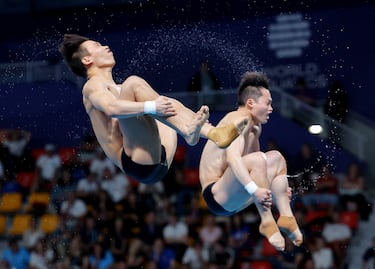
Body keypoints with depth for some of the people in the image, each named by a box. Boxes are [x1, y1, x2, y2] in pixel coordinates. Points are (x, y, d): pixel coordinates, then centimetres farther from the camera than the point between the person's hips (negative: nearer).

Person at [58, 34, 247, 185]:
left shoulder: (119, 89, 31)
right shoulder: (93, 85, 2)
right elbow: (111, 108, -20)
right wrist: (151, 107, -29)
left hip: (158, 163, 10)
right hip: (137, 162, -10)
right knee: (133, 83, -19)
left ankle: (212, 132, -1)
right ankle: (189, 132, -34)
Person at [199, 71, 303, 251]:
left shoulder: (255, 128, 17)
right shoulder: (240, 119, -14)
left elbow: (257, 169, 25)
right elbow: (233, 157, -30)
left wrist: (279, 187, 11)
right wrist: (254, 189, -39)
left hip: (233, 200, 10)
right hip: (216, 195, -10)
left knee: (275, 158, 12)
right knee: (256, 159, -31)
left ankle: (286, 216, -3)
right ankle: (267, 223, -27)